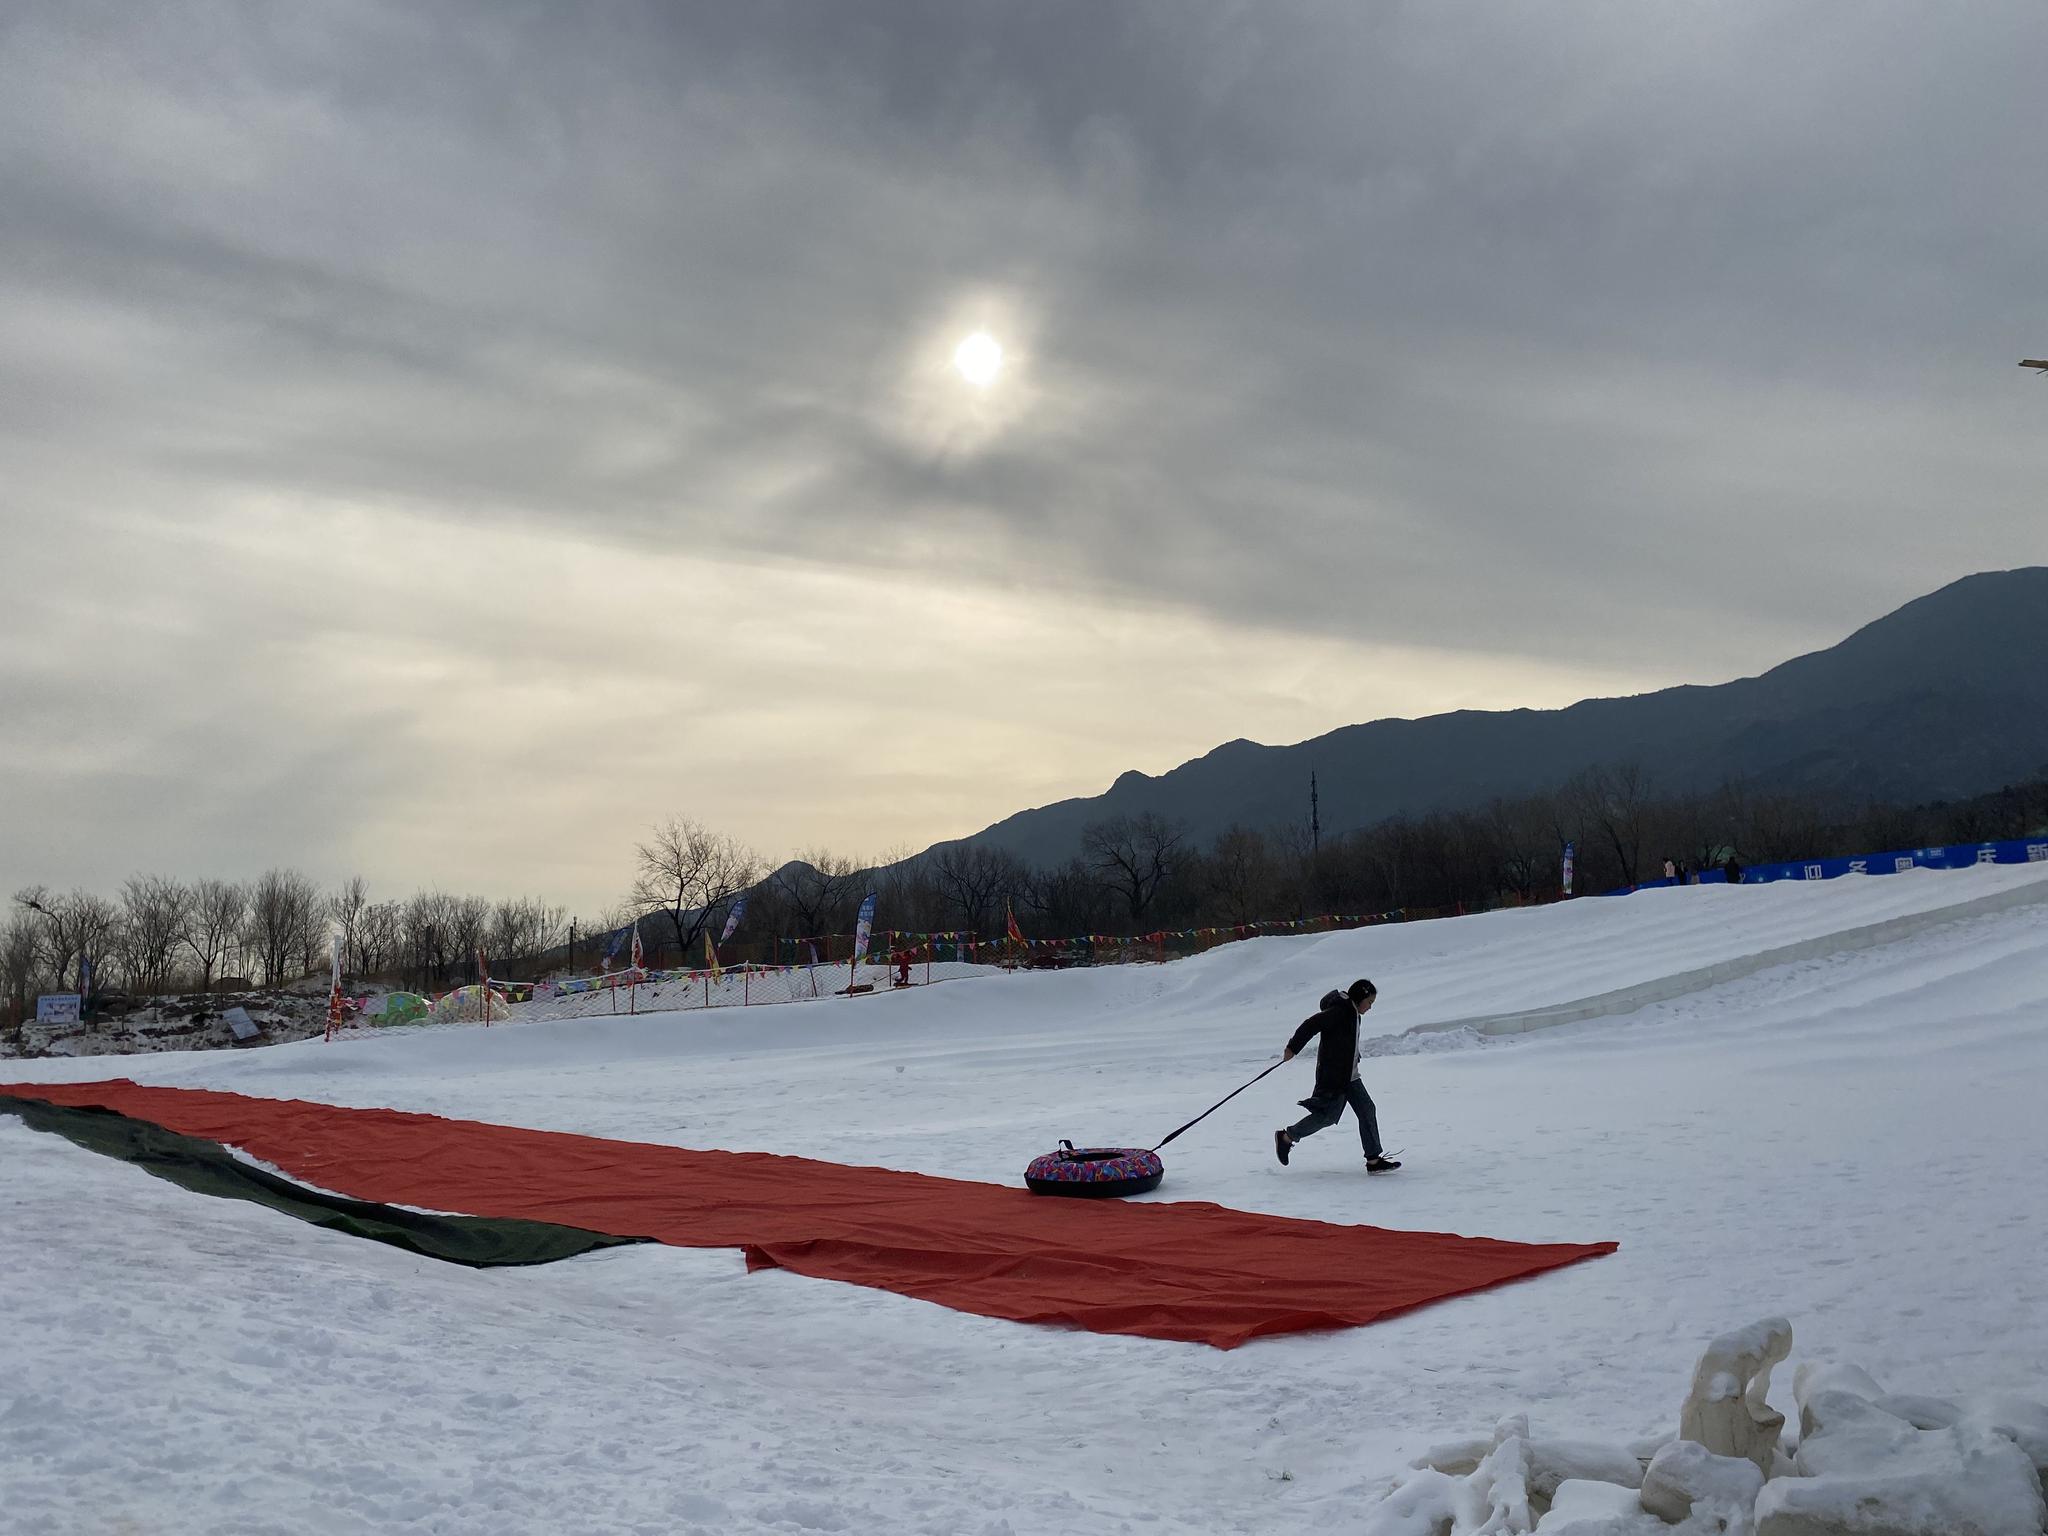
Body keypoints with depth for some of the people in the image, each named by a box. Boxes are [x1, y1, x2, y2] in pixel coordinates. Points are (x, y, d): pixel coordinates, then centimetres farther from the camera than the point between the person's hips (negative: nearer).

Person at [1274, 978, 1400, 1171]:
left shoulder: (1353, 1013, 14)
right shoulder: (1339, 1011, -16)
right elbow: (1311, 1025, -22)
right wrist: (1292, 1048, -23)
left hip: (1349, 1076, 10)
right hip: (1333, 1075, -10)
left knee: (1367, 1110, 4)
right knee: (1328, 1115, -7)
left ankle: (1373, 1160, 4)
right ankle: (1286, 1137, 9)